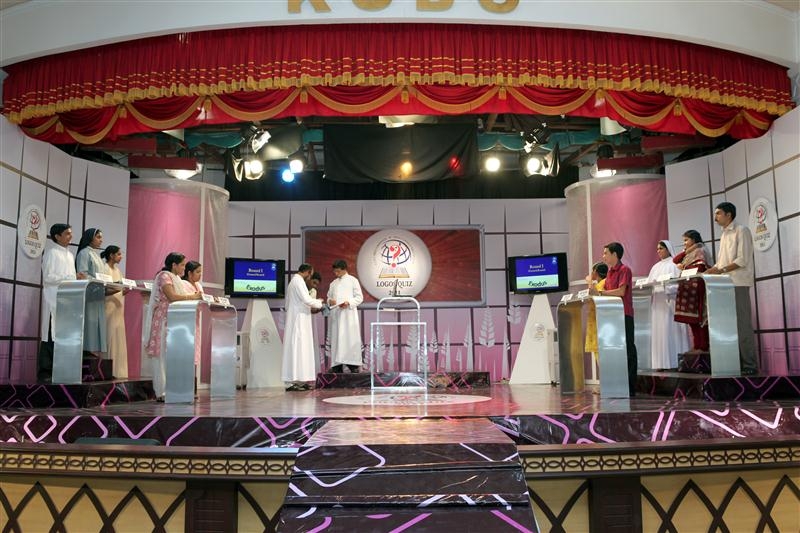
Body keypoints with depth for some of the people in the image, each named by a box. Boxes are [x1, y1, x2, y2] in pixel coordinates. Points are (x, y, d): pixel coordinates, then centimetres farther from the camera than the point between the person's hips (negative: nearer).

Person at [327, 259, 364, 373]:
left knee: (350, 338, -8)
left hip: (348, 314, -4)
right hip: (336, 315, 5)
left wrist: (348, 303, -16)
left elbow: (359, 297, 0)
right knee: (336, 339, 1)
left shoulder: (353, 280, 4)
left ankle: (353, 365, -6)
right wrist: (329, 301, -3)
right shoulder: (333, 284, 19)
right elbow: (329, 297, 21)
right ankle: (337, 365, 3)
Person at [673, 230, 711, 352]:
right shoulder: (688, 254, 22)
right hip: (687, 288, 8)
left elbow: (700, 268, -16)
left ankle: (703, 346, -9)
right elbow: (675, 261, 17)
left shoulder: (700, 251, -3)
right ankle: (697, 346, 5)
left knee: (698, 317, -9)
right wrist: (685, 251, 7)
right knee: (692, 318, 5)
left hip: (696, 287, -8)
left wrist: (683, 267, -7)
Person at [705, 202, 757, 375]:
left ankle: (749, 364, -4)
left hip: (738, 284, -8)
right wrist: (711, 271, 3)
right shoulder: (724, 235, 19)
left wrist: (720, 270, -20)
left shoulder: (741, 231, -4)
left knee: (742, 324, -7)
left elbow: (742, 260, -14)